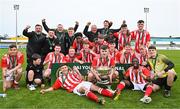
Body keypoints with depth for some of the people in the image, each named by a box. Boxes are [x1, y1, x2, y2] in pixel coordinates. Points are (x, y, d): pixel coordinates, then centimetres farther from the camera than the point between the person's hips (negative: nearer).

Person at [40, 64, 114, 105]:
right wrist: (45, 90, 5)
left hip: (81, 83, 5)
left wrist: (77, 71, 2)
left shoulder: (72, 72, 19)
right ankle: (98, 100, -60)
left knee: (95, 87, -13)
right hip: (75, 88, -5)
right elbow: (53, 88, 16)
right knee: (85, 88, -36)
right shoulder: (60, 79, 14)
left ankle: (112, 94, -23)